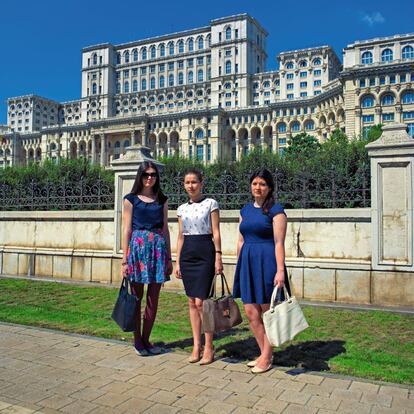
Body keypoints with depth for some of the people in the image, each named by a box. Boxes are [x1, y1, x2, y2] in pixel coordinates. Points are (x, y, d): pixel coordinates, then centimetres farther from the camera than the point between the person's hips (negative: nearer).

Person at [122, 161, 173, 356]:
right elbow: (127, 230, 0)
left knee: (153, 299, 6)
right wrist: (125, 260, -4)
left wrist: (169, 257, 9)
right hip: (138, 247, -3)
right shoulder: (131, 199, 3)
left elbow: (165, 229, 12)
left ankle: (146, 339, 20)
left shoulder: (162, 200, 12)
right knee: (137, 297, 5)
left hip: (158, 248, 3)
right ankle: (137, 340, 18)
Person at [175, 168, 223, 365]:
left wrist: (218, 257, -10)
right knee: (192, 302, 8)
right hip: (187, 254, 5)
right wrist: (177, 262, 10)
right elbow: (180, 236, 14)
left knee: (201, 302, -8)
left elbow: (216, 232, -4)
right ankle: (196, 346, 17)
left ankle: (208, 347, 6)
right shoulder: (182, 208, 12)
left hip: (205, 253, -5)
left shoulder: (210, 203, -1)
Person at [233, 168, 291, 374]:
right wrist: (239, 265, 14)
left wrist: (280, 270, -18)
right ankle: (264, 354, 25)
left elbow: (279, 243, -11)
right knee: (251, 313, 8)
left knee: (268, 312, 5)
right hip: (247, 262, 6)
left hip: (267, 262, -6)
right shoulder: (246, 210, 13)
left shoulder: (276, 210, -6)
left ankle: (267, 358, 19)